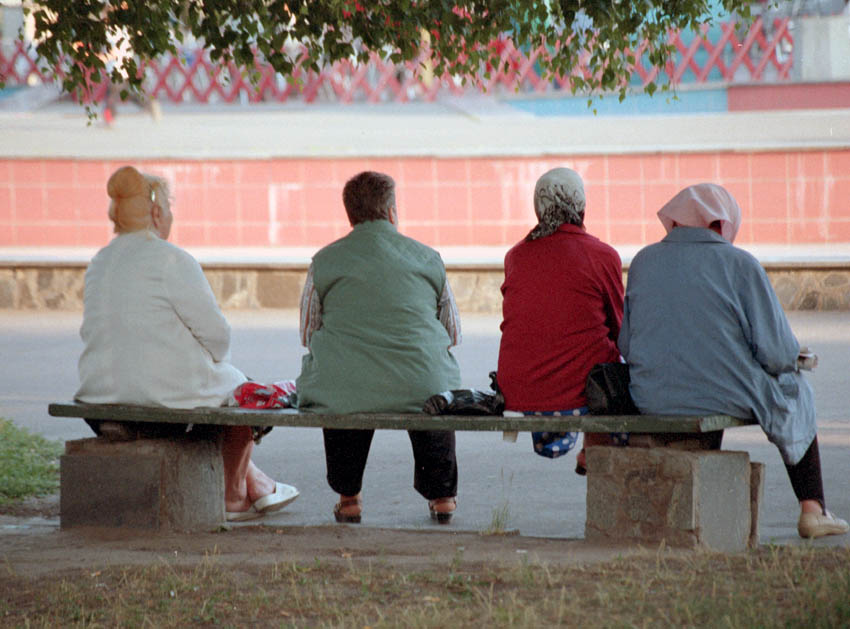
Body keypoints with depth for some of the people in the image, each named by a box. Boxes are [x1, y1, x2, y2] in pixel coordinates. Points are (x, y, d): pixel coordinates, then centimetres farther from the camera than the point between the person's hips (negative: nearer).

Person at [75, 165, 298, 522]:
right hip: (166, 393, -8)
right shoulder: (171, 261, -16)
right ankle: (230, 495, 34)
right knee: (238, 388, 23)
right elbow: (216, 333, -14)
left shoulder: (99, 264, 8)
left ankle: (254, 483, 43)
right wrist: (213, 361, 10)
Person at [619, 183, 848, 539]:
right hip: (728, 399, -4)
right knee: (796, 392, 29)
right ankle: (813, 510, 30)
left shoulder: (643, 261, 3)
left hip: (652, 401, 4)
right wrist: (793, 357, 13)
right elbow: (776, 352, -11)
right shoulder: (739, 265, -10)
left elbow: (628, 346, 8)